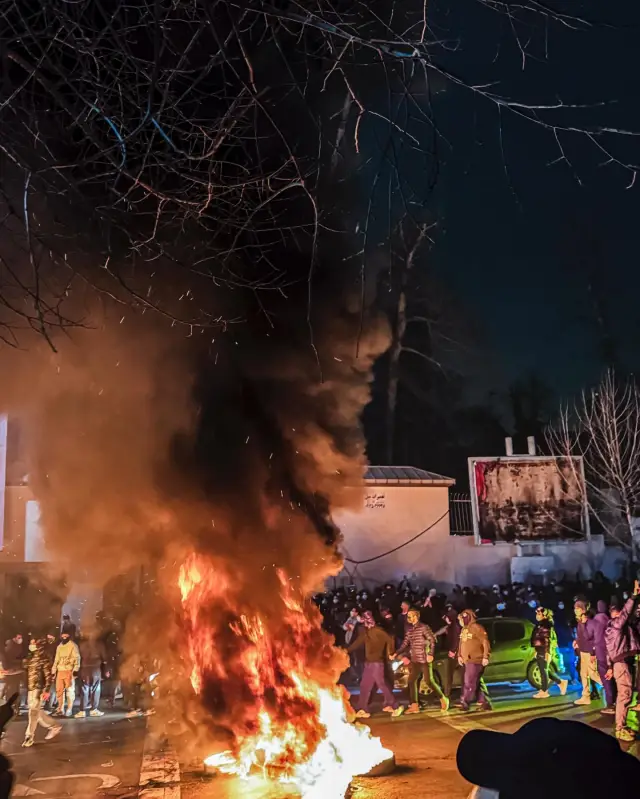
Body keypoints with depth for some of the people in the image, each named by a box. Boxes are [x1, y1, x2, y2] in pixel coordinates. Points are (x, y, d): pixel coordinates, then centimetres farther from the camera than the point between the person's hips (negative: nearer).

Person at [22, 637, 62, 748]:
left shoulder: (43, 659, -12)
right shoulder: (30, 657, 11)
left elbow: (48, 675, -15)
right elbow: (28, 673, 19)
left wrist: (46, 690, -19)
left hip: (38, 689, -8)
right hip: (30, 688, 8)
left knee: (33, 712, -5)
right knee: (36, 712, 13)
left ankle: (29, 737, 4)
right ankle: (53, 727, 26)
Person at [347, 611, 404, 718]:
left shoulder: (378, 630, -12)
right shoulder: (365, 632, 12)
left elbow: (389, 640, -18)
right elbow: (357, 643, 19)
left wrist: (389, 653, -16)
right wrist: (346, 650, 18)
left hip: (377, 662, -8)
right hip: (368, 662, 8)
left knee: (382, 685, -6)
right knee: (364, 686, 8)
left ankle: (395, 707, 3)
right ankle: (363, 710, 13)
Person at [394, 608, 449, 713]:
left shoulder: (424, 627, -10)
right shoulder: (410, 630, 11)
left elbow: (433, 640, -14)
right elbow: (405, 644, 12)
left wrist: (431, 654, -21)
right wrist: (397, 653, 2)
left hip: (424, 660, -7)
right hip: (414, 660, 7)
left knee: (429, 682, -6)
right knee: (411, 681, 2)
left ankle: (443, 699, 13)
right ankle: (414, 706, 6)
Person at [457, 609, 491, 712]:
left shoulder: (477, 628, -13)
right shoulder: (464, 629, 15)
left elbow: (485, 642, -16)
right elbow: (461, 643, 24)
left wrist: (485, 657, -19)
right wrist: (459, 656, 17)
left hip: (476, 661, -9)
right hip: (467, 661, 9)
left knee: (469, 682, -8)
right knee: (478, 682, 12)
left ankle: (465, 703, -6)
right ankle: (485, 703, 18)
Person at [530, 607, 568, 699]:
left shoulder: (547, 625, -13)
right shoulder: (539, 625, 14)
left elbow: (548, 640, -18)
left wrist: (548, 653, -21)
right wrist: (536, 651, 21)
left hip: (545, 652, -9)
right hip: (540, 651, 9)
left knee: (544, 671, -2)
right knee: (546, 671, 13)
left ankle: (544, 691, 4)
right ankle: (561, 682, 25)